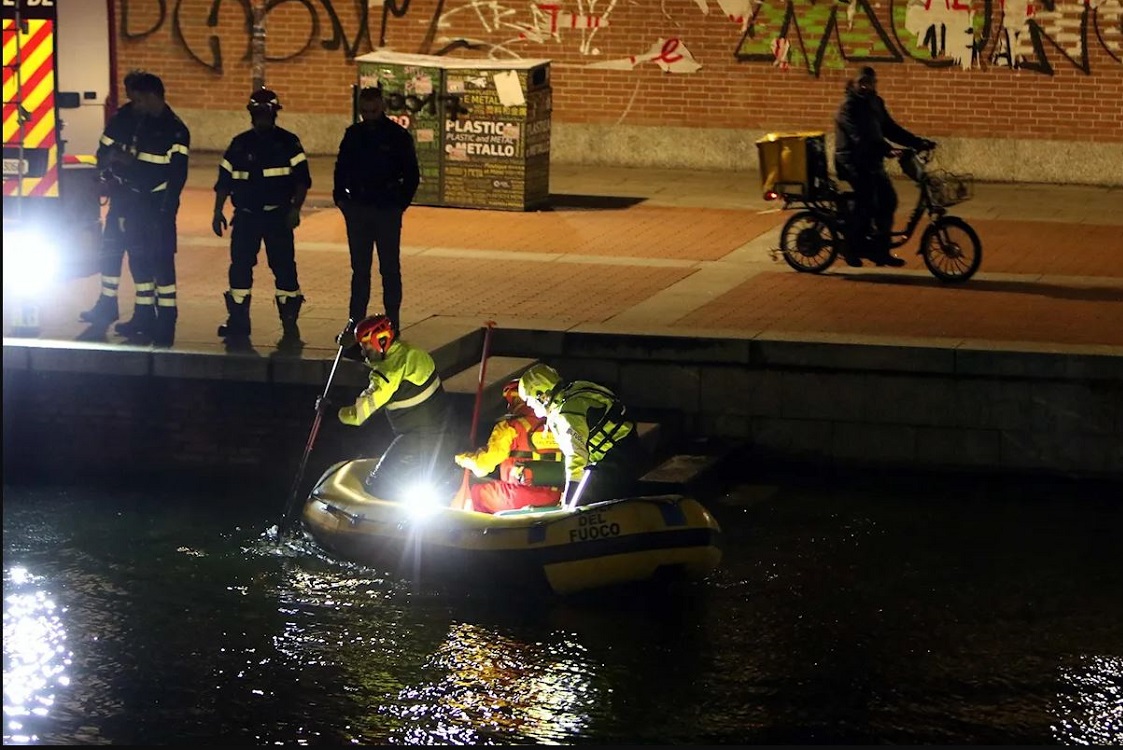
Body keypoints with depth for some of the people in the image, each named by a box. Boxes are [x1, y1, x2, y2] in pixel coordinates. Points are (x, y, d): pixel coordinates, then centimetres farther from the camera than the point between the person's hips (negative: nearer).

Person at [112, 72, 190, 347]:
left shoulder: (175, 130, -13)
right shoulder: (144, 123, 13)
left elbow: (177, 175, -16)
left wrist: (166, 210, -19)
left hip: (159, 206, -9)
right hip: (138, 201, 9)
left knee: (161, 262, -7)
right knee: (139, 259, 14)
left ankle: (165, 326, -5)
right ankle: (144, 318, 25)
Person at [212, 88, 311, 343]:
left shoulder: (287, 142, 1)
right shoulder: (239, 144, 11)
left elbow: (302, 178, -3)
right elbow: (224, 180, 14)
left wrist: (295, 208, -14)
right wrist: (218, 211, 8)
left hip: (277, 215, -3)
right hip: (245, 216, 3)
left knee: (284, 266, -6)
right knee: (240, 266, 2)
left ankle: (290, 322, -1)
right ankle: (238, 320, 11)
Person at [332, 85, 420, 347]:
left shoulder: (398, 136, -4)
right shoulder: (353, 134, 6)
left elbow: (412, 174, 0)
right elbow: (341, 168, 14)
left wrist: (401, 202, -8)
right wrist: (340, 196, 1)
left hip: (387, 211, -3)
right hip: (357, 210, 3)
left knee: (390, 269, 2)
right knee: (359, 269, 8)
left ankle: (392, 323, 6)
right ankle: (355, 324, 12)